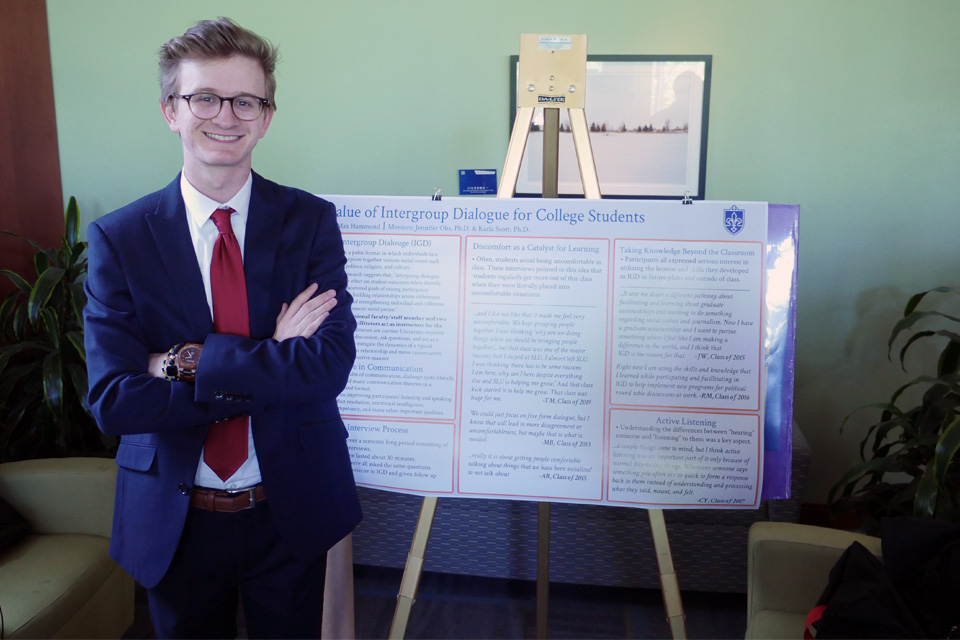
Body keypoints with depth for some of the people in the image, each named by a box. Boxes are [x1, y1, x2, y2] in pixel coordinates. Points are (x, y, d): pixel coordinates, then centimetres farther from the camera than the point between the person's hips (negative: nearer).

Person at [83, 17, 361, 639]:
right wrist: (271, 364, -21)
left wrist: (188, 361, -22)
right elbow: (113, 401, -17)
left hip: (291, 510, 0)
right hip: (174, 518, 0)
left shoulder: (311, 220, -7)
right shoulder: (119, 238, -8)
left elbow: (331, 364, -19)